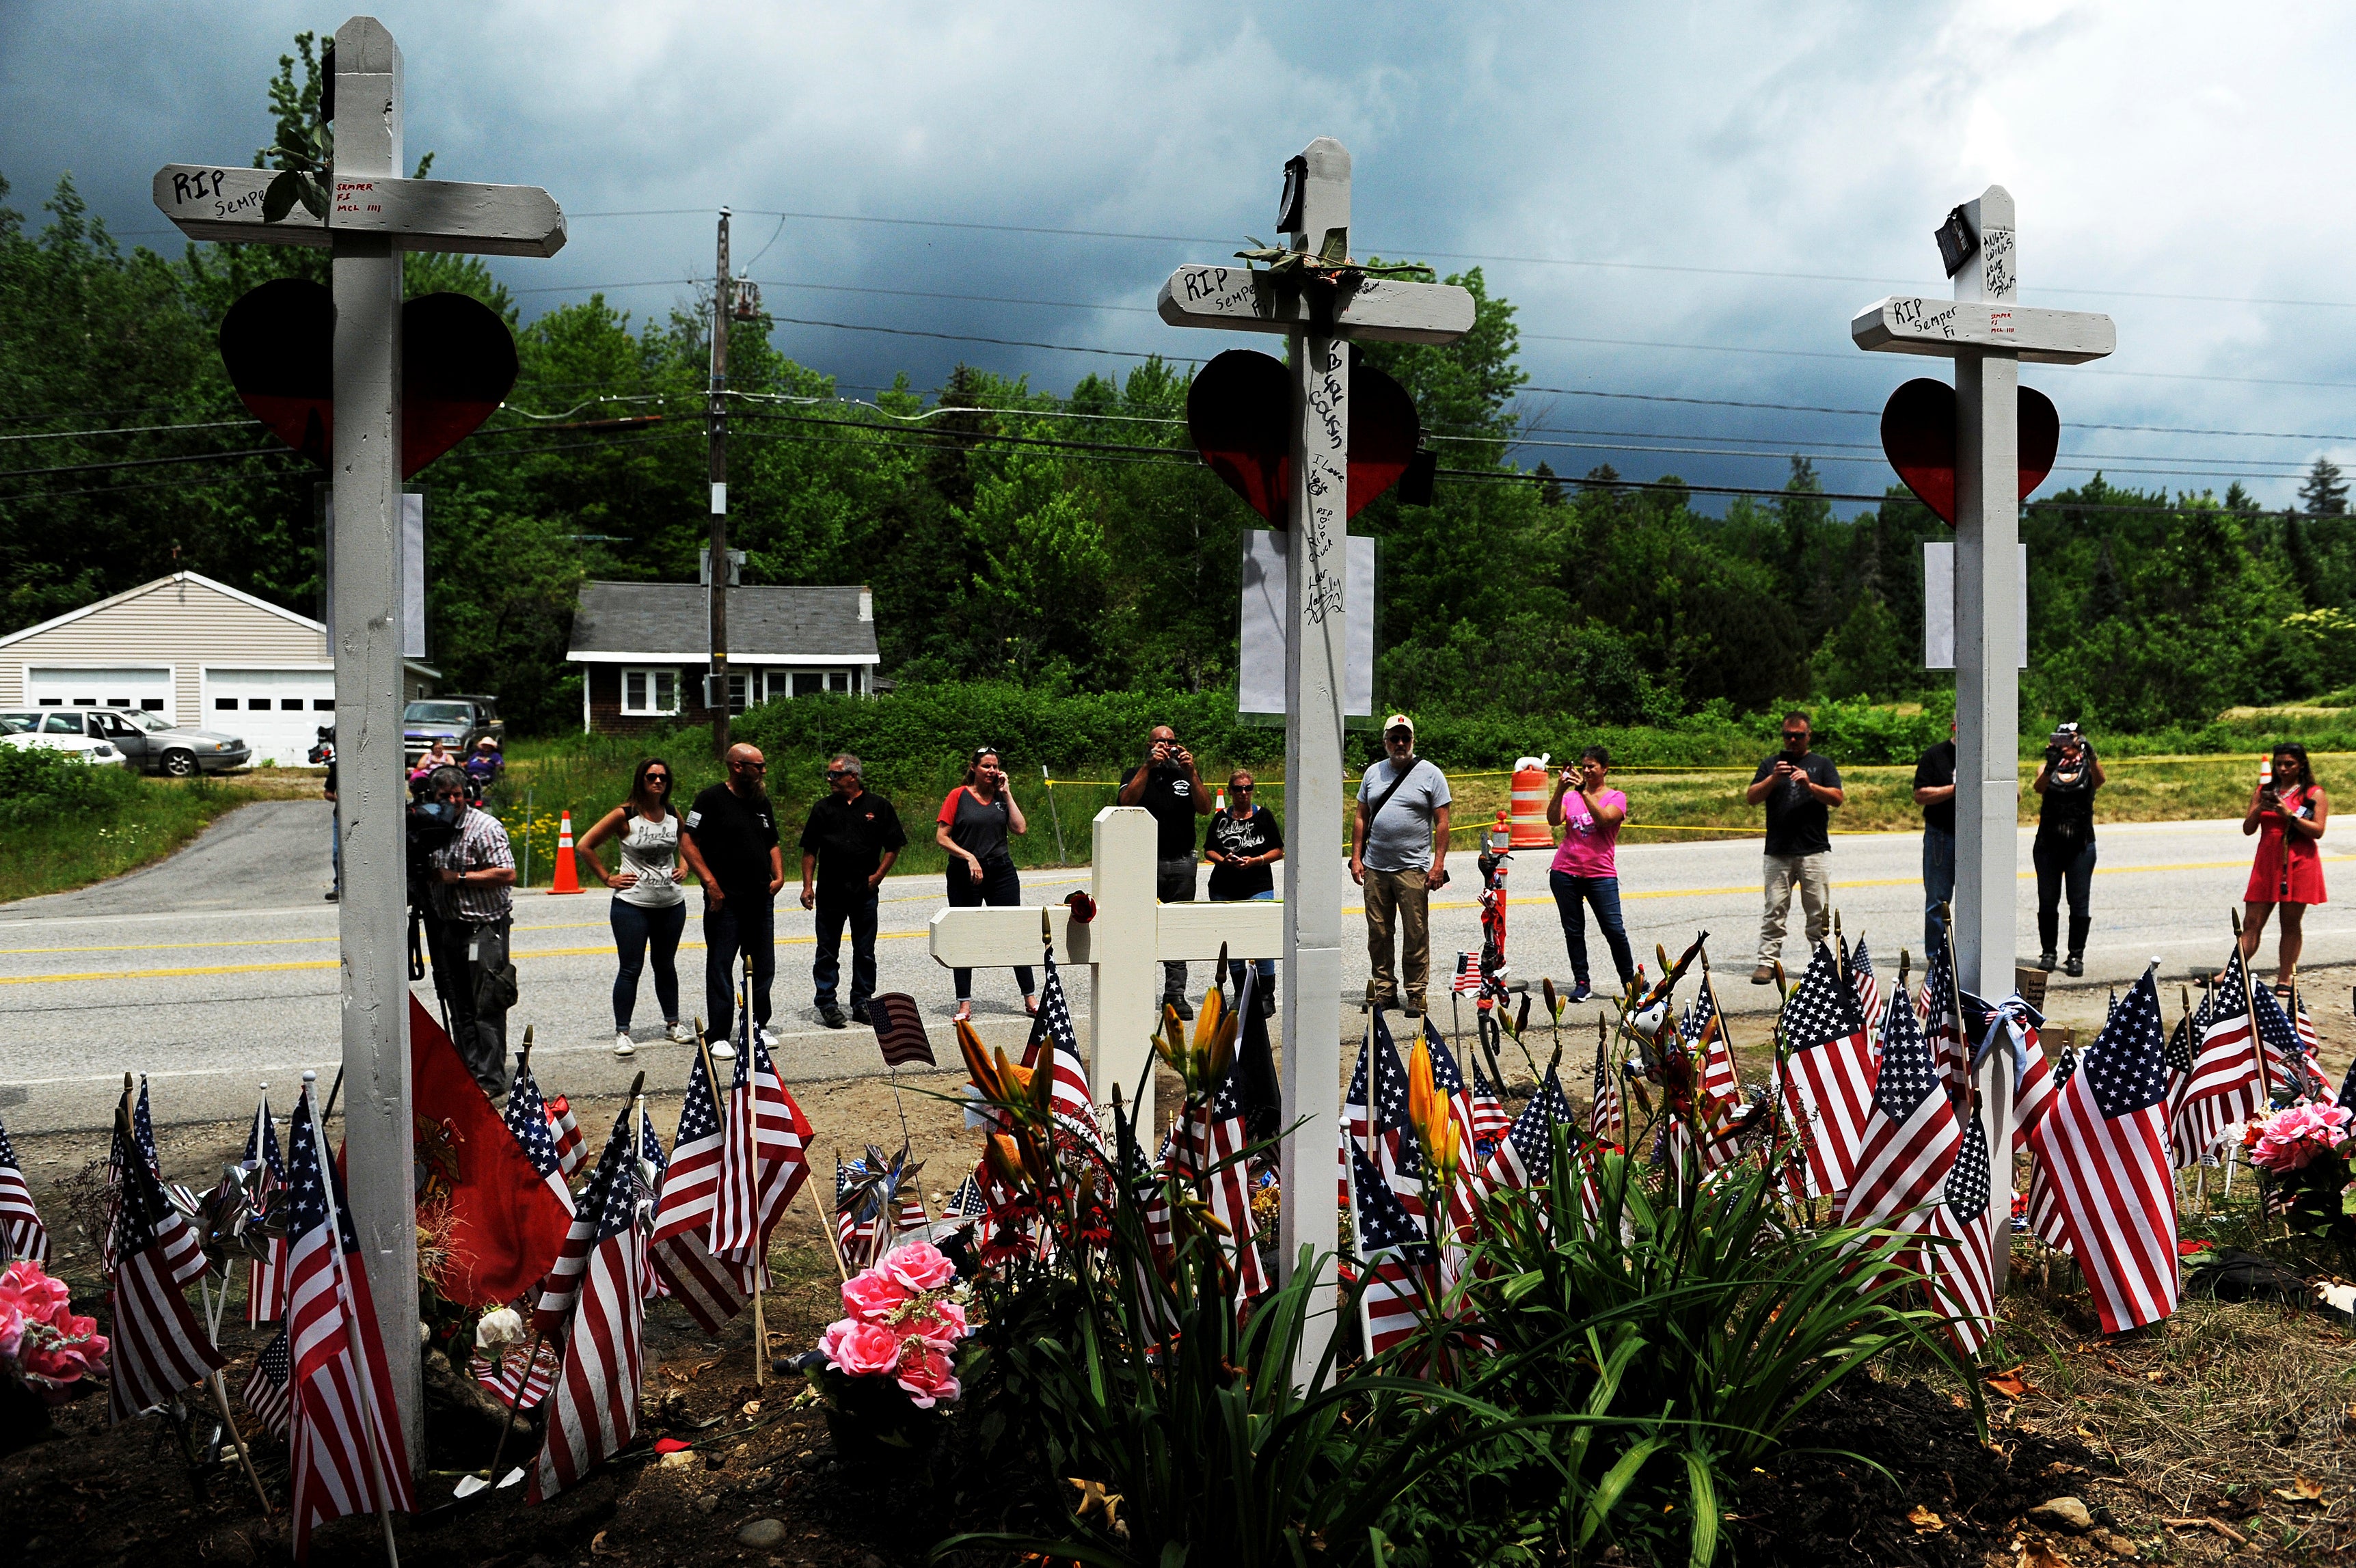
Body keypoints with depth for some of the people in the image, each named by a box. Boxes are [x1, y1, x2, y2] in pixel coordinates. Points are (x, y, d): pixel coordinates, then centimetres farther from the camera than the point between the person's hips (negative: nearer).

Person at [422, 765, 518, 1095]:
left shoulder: (484, 827, -11)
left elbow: (508, 874, -18)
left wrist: (458, 877, -18)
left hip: (485, 928, -7)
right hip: (447, 927, 7)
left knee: (487, 1007, -6)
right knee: (459, 1009, 10)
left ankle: (491, 1080, -2)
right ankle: (468, 1075, 18)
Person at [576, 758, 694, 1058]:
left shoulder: (674, 816, 5)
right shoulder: (625, 816, -9)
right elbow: (584, 846, -6)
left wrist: (682, 867, 8)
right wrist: (608, 878, -6)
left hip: (671, 904, 4)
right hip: (632, 904, -4)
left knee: (665, 965, 15)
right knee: (631, 968, -2)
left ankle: (672, 1023, 26)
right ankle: (622, 1032, 5)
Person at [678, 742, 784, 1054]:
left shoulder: (762, 801, 14)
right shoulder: (712, 799, -7)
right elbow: (687, 842, -10)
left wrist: (779, 875, 7)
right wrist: (710, 881, -16)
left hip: (761, 900, 6)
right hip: (725, 900, -6)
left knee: (763, 968, 11)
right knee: (720, 967, -1)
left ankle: (758, 1026, 24)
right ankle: (719, 1036, 4)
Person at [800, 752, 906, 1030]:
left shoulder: (879, 806, 2)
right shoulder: (823, 808, 6)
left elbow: (894, 845, 7)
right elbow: (810, 851, 8)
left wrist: (878, 876, -2)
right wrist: (808, 886, 0)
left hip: (865, 892, 0)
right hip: (829, 892, 1)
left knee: (865, 952, 7)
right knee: (827, 952, 4)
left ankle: (862, 1002, 17)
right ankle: (827, 1004, 11)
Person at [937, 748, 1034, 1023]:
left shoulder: (1001, 796, 9)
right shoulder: (959, 796, -1)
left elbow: (1020, 828, -4)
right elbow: (941, 837, -5)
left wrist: (1007, 793, -2)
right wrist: (969, 857, -15)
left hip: (1001, 871, 3)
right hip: (964, 876, -2)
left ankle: (1031, 999, 10)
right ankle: (964, 1004, 11)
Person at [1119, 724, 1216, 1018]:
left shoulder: (1187, 776, 14)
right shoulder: (1135, 774, 9)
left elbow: (1205, 808, -1)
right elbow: (1127, 801, -12)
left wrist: (1191, 772, -11)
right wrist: (1148, 766, -15)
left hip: (1181, 863, 2)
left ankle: (1175, 994, 6)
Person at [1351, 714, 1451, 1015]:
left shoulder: (1430, 774, 1)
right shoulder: (1373, 773, 12)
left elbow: (1441, 822, -2)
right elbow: (1361, 818, 15)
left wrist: (1439, 864, -9)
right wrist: (1356, 857, 7)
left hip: (1413, 868, -4)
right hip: (1375, 868, 4)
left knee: (1416, 935, -1)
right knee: (1378, 934, 8)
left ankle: (1416, 994, 7)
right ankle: (1384, 991, 18)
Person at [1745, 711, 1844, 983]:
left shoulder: (1822, 764, 13)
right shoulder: (1771, 764, 15)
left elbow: (1837, 798, 0)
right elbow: (1751, 798, 4)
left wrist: (1809, 785, -15)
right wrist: (1773, 779, -11)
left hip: (1814, 851, 0)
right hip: (1778, 852, 0)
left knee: (1819, 912, 1)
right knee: (1774, 910, -3)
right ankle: (1767, 963, -1)